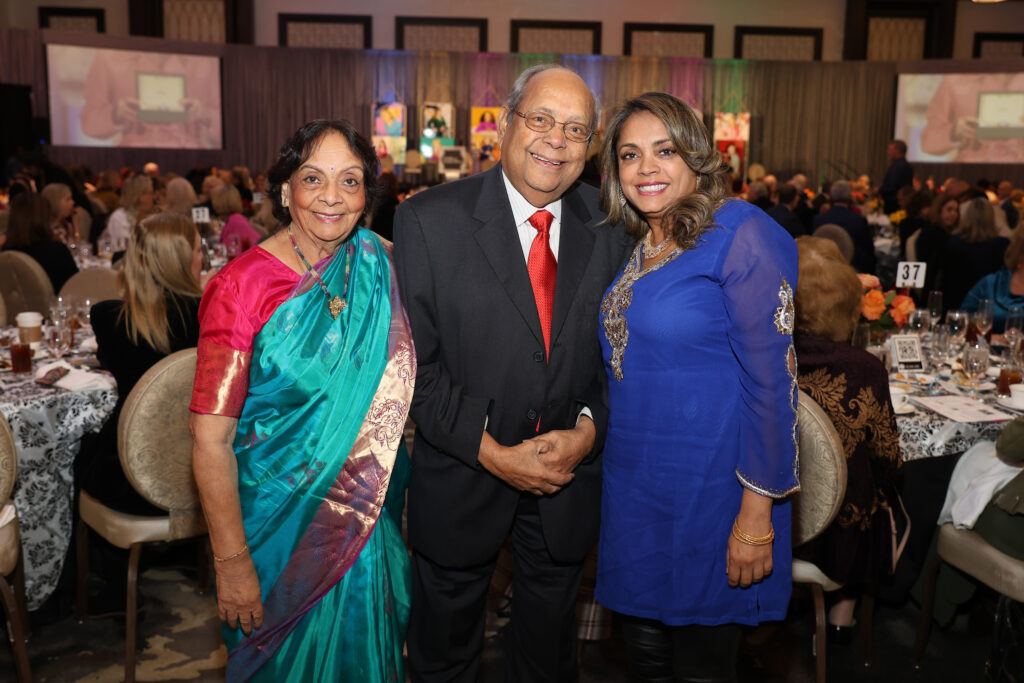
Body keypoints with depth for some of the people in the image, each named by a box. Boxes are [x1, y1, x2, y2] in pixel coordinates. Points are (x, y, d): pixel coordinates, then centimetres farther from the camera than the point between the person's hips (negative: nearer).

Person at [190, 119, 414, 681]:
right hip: (278, 517, -3)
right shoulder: (243, 285, -17)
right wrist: (232, 563, -17)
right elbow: (211, 442, -17)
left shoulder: (385, 267, -4)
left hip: (368, 515, 4)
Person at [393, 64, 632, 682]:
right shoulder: (429, 219, -14)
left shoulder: (611, 226, -4)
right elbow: (413, 361, -15)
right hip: (463, 478, -2)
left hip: (570, 476, 3)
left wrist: (589, 428, -14)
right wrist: (490, 451, -20)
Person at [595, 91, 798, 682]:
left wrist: (758, 515, -18)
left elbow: (771, 380, -17)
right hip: (634, 480, 7)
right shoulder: (641, 245, 8)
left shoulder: (740, 235, -15)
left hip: (709, 489, -7)